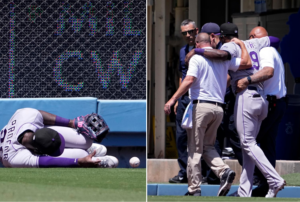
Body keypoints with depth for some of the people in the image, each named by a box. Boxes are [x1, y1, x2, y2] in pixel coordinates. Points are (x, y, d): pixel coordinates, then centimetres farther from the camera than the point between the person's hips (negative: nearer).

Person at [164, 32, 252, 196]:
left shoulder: (197, 58, -3)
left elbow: (189, 80, -16)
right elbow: (247, 63, 12)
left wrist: (173, 99, -17)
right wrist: (241, 44, 25)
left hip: (201, 105, -5)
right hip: (218, 108, 5)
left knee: (195, 148, 0)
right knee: (208, 146, 16)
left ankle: (194, 188, -2)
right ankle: (224, 171, -10)